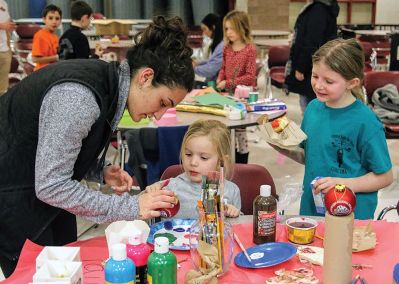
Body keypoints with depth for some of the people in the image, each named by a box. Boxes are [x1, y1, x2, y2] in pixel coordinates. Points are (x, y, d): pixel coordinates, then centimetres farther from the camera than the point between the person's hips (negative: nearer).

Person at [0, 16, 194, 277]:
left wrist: (101, 172, -7)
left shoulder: (108, 84, -3)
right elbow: (50, 186, -29)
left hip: (40, 187, 9)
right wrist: (130, 207, -26)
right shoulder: (79, 94, -30)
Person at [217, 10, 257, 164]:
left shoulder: (250, 49, -14)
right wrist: (219, 80, -7)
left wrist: (228, 83, -21)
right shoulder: (227, 48, 4)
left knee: (240, 131, 2)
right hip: (228, 93, 6)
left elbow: (250, 76, -17)